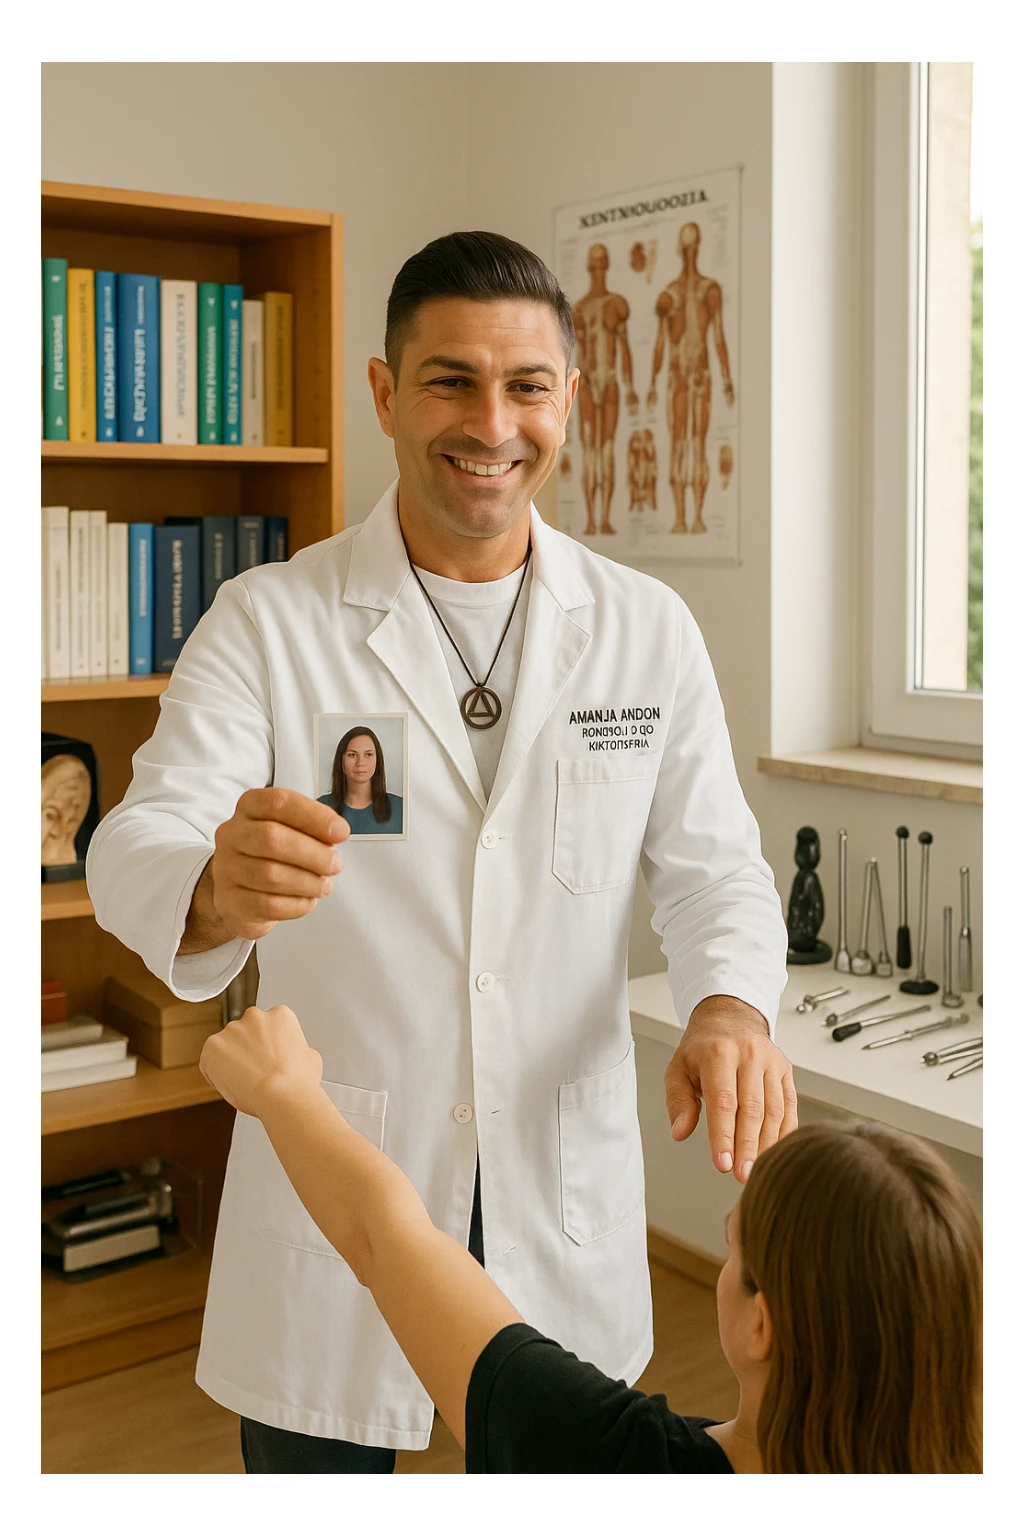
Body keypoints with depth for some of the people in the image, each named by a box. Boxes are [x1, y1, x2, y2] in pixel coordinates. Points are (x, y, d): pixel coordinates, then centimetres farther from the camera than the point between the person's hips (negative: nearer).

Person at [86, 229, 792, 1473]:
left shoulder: (648, 628, 0)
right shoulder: (267, 619, -7)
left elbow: (712, 865, 3)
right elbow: (134, 848, -16)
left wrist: (731, 1005, -19)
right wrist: (215, 888, -40)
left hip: (568, 1204, 2)